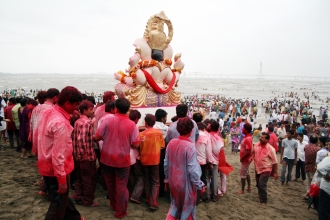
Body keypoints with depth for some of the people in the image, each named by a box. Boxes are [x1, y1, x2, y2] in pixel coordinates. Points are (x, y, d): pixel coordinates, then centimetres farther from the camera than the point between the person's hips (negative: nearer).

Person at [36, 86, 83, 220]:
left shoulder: (47, 113, -1)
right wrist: (62, 179, -21)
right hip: (57, 169, -10)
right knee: (58, 203, 11)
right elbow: (58, 155, -29)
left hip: (46, 164, 10)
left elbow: (39, 136, 12)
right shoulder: (61, 123, -30)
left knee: (61, 198, 26)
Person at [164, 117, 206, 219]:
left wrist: (167, 179, 16)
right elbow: (193, 169, -23)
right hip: (186, 184, -5)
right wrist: (200, 185, -10)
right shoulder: (190, 146, -22)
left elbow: (166, 164, 3)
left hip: (173, 182, 5)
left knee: (175, 206, 26)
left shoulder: (171, 143, -5)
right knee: (187, 208, 17)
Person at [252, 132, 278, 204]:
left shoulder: (270, 149, -20)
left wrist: (275, 173, -12)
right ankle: (261, 196, 45)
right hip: (257, 168, 6)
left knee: (262, 185, -11)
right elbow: (253, 152, 15)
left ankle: (263, 201, 7)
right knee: (258, 184, 19)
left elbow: (275, 161, -14)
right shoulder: (256, 145, -6)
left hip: (266, 169, -6)